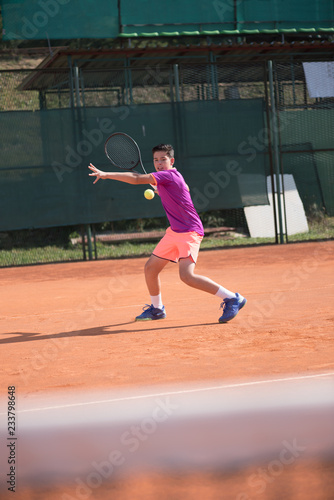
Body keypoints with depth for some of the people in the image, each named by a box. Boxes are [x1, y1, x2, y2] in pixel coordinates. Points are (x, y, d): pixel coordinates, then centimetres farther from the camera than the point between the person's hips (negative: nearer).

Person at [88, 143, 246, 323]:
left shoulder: (169, 175, -17)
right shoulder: (172, 178, 11)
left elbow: (136, 179, -23)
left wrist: (106, 174, -20)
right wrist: (159, 191, 16)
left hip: (189, 232, -10)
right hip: (175, 232, 10)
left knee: (186, 275, -23)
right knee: (150, 268, 10)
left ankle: (232, 299, -14)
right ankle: (156, 309, 30)